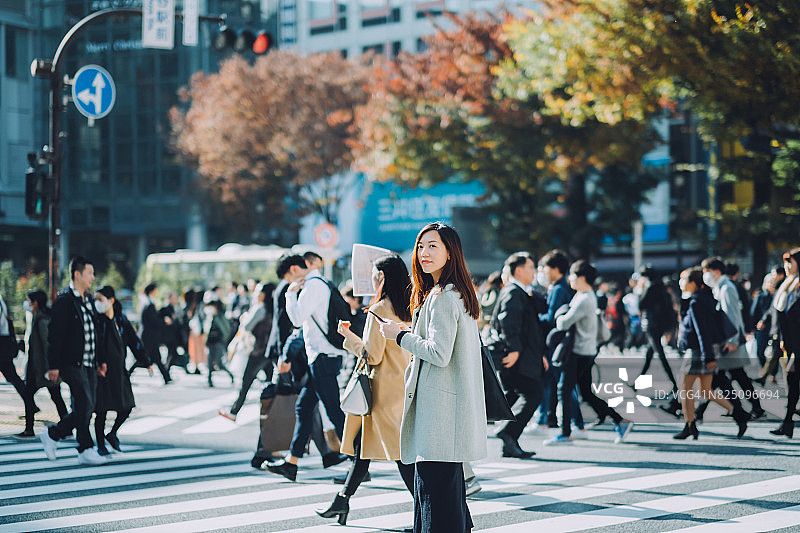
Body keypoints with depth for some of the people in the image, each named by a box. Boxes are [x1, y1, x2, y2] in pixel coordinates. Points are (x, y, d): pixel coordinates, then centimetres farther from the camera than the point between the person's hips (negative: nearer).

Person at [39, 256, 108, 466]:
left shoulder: (89, 299, 15)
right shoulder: (64, 300, -11)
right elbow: (55, 335, -13)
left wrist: (98, 361, 21)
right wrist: (53, 366, -16)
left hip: (88, 364, 8)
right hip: (72, 364, -8)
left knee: (86, 409, 7)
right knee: (84, 404, -9)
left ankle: (52, 435, 22)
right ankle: (86, 450, 0)